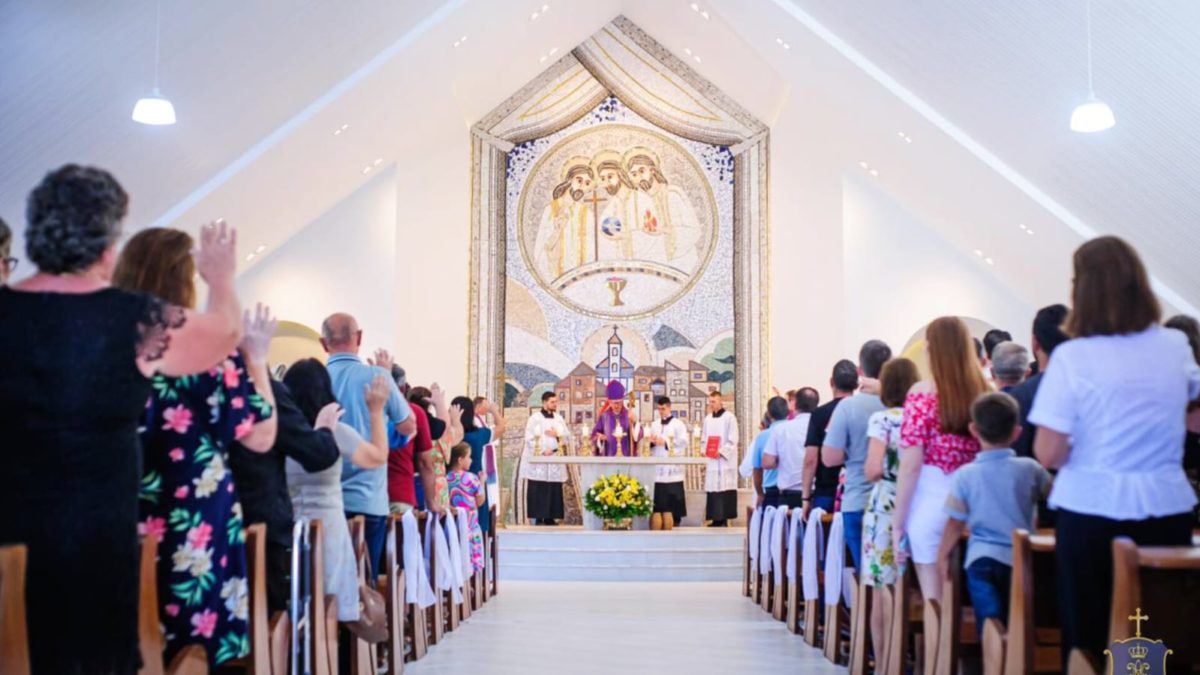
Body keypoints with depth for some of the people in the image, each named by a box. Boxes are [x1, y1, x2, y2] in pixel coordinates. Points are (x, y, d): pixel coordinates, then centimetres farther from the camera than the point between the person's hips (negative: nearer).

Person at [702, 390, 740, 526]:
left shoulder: (729, 417, -4)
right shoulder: (707, 419, 13)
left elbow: (733, 440, -8)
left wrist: (721, 452, -17)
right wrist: (704, 454, 4)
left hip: (725, 461, -5)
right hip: (711, 461, 5)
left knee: (724, 489, -7)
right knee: (713, 490, 4)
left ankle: (724, 519, -4)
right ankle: (716, 519, 9)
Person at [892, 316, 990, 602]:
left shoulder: (923, 394, -8)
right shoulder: (984, 392, 3)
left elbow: (911, 466, -8)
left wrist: (897, 524, -3)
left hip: (931, 504, -4)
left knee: (935, 600, 3)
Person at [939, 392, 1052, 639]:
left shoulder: (964, 475, -7)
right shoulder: (1029, 469, -6)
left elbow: (955, 523, -3)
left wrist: (943, 556, 10)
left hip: (981, 559, -1)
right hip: (1019, 559, 1)